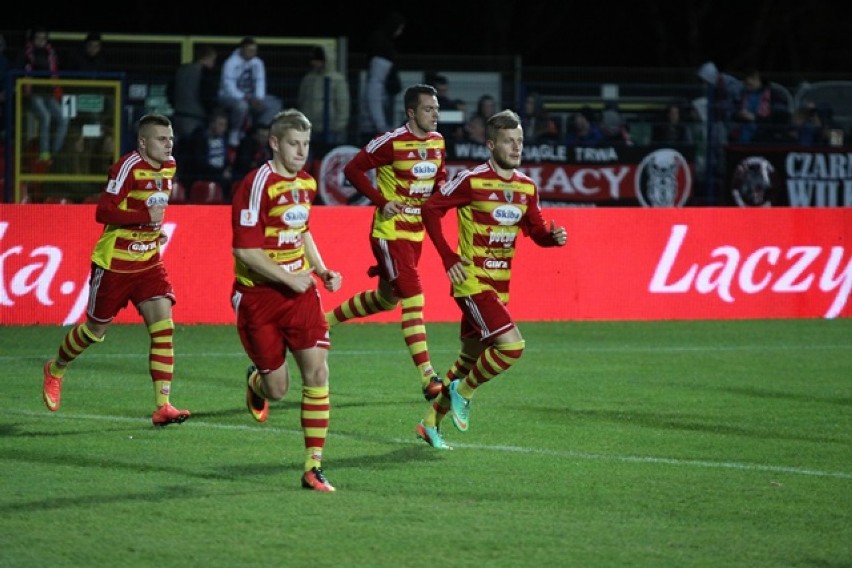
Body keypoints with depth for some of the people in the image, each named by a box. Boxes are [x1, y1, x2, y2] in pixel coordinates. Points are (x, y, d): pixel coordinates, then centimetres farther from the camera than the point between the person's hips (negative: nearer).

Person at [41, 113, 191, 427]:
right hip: (115, 262, -6)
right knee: (96, 329, 11)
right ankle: (55, 370, 41)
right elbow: (103, 212, -25)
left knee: (163, 324, -12)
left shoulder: (169, 166, 4)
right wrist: (145, 217, -31)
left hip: (149, 262, 6)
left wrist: (156, 228, 10)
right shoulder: (128, 167, -19)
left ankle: (163, 406, -14)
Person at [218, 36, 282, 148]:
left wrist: (259, 99, -24)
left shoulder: (258, 63, 0)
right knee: (242, 105, -41)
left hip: (250, 97, 6)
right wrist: (247, 98, -32)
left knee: (275, 104, -10)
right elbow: (229, 87, -23)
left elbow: (260, 83, -4)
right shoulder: (231, 63, -17)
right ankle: (234, 134, -19)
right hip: (229, 97, -6)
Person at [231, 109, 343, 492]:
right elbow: (244, 249, -19)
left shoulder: (306, 183, 8)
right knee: (277, 389, 2)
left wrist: (322, 271, 11)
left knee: (317, 371, -9)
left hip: (299, 290, 6)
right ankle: (256, 381, 42)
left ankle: (314, 467, -4)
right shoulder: (257, 185, -17)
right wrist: (288, 278, -19)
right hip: (259, 297, -6)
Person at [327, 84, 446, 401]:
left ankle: (325, 321, 41)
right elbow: (353, 169, -12)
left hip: (416, 233, 8)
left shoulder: (437, 141, 5)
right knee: (414, 299, -15)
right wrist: (382, 201, -18)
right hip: (390, 233, -8)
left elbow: (440, 176, 21)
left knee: (386, 298, 20)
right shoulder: (391, 142, -16)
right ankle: (427, 378, -17)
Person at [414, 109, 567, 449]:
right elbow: (431, 209, -7)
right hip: (473, 283, -7)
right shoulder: (472, 181, -12)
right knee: (511, 345, -21)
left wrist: (554, 236, -10)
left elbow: (536, 231, 14)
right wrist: (449, 258, -12)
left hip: (500, 286, 7)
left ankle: (430, 423, 30)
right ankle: (464, 392, 3)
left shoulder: (527, 187, 7)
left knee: (470, 359, 15)